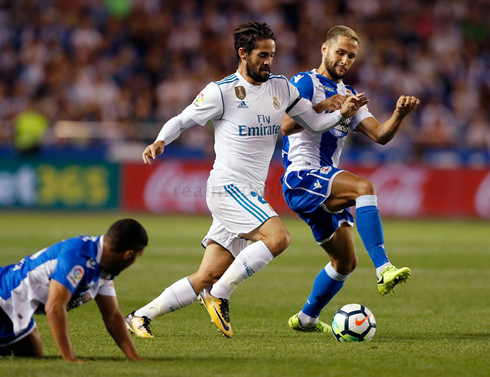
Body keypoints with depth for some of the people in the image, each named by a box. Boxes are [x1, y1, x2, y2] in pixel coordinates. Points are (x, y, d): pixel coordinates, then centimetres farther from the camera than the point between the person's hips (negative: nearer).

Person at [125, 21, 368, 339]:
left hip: (251, 197, 7)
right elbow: (181, 121, 2)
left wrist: (343, 113, -3)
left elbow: (315, 122, 16)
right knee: (278, 237, -27)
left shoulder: (281, 87, 13)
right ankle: (220, 295, -15)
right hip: (227, 187, -7)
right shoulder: (221, 91, -5)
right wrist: (160, 142, -18)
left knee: (208, 277, 3)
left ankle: (141, 317, 11)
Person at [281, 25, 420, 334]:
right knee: (364, 187, -33)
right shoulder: (306, 82, -3)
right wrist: (324, 107, -30)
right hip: (301, 176, -9)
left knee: (346, 263, 10)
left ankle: (306, 318, 29)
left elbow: (380, 135, 9)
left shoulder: (348, 95, 20)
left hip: (325, 186, 9)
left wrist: (399, 115, -10)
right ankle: (383, 269, -45)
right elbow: (286, 125, -19)